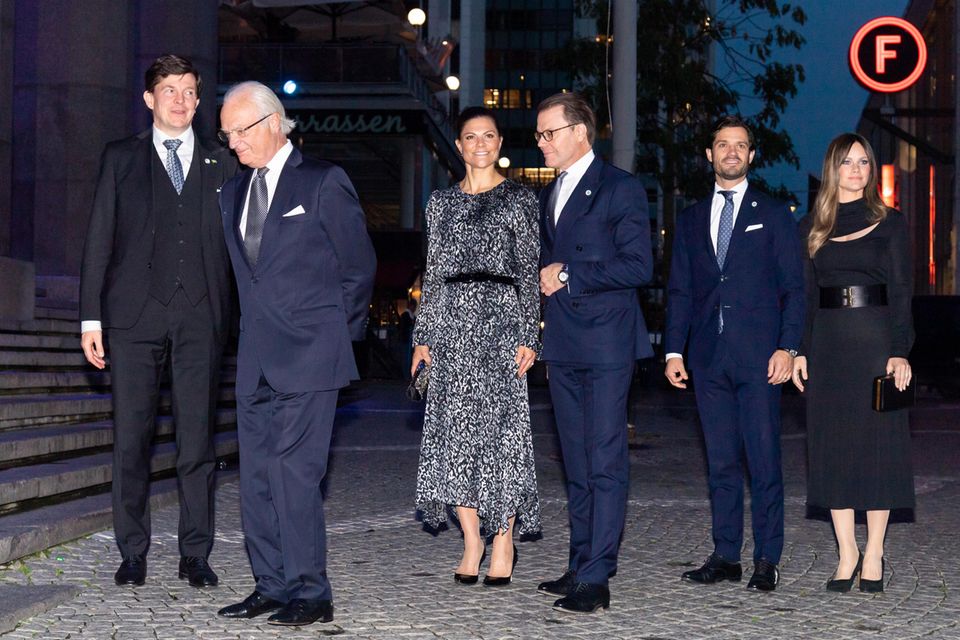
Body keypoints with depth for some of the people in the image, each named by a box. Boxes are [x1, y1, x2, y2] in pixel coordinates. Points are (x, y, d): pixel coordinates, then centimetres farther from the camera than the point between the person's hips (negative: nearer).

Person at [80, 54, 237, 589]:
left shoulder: (220, 163, 13)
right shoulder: (121, 159, 11)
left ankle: (196, 555, 10)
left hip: (201, 318, 0)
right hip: (135, 315, 0)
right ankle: (133, 554, 12)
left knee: (199, 439, 1)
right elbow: (100, 240, 7)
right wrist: (92, 315, 0)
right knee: (132, 438, 2)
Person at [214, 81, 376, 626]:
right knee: (257, 475, 7)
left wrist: (337, 332, 3)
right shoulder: (234, 193, 17)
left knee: (295, 471, -11)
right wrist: (259, 329, 15)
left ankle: (311, 593, -5)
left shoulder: (323, 182, -3)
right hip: (256, 358, 7)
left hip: (308, 356, -7)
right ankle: (272, 586, 15)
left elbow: (360, 264, 0)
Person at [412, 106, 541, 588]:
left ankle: (504, 542, 3)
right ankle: (472, 541, 10)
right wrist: (423, 336, 8)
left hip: (500, 318, -3)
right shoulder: (441, 202, 14)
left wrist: (527, 336, -7)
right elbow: (433, 273, 14)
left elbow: (529, 272, 0)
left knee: (500, 427, -5)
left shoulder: (519, 200, 4)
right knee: (455, 431, 1)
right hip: (452, 322, 4)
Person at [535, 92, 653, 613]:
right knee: (576, 464, 11)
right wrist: (544, 278, 7)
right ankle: (580, 565, 18)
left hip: (606, 345, -8)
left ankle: (596, 578, -8)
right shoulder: (548, 194, 19)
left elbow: (638, 266, -14)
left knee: (605, 462, -8)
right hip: (563, 346, 8)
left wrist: (569, 275, -13)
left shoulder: (620, 189, -5)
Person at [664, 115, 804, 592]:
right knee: (720, 462, 7)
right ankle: (725, 556, 13)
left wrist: (787, 347, -9)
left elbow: (793, 288, 2)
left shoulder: (773, 215, 7)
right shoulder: (690, 220, 16)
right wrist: (674, 350, 5)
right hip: (708, 357, 3)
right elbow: (679, 291, 15)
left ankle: (767, 560, 2)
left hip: (758, 356, -3)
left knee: (764, 460, -4)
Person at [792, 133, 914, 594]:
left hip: (875, 340, -3)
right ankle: (847, 552, 10)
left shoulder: (889, 223, 3)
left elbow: (901, 292, -1)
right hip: (827, 343, 3)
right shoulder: (812, 227, 10)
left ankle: (873, 555, 6)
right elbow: (805, 293, 10)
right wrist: (799, 349, 2)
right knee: (832, 444, 2)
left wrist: (899, 351, -11)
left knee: (877, 442, -2)